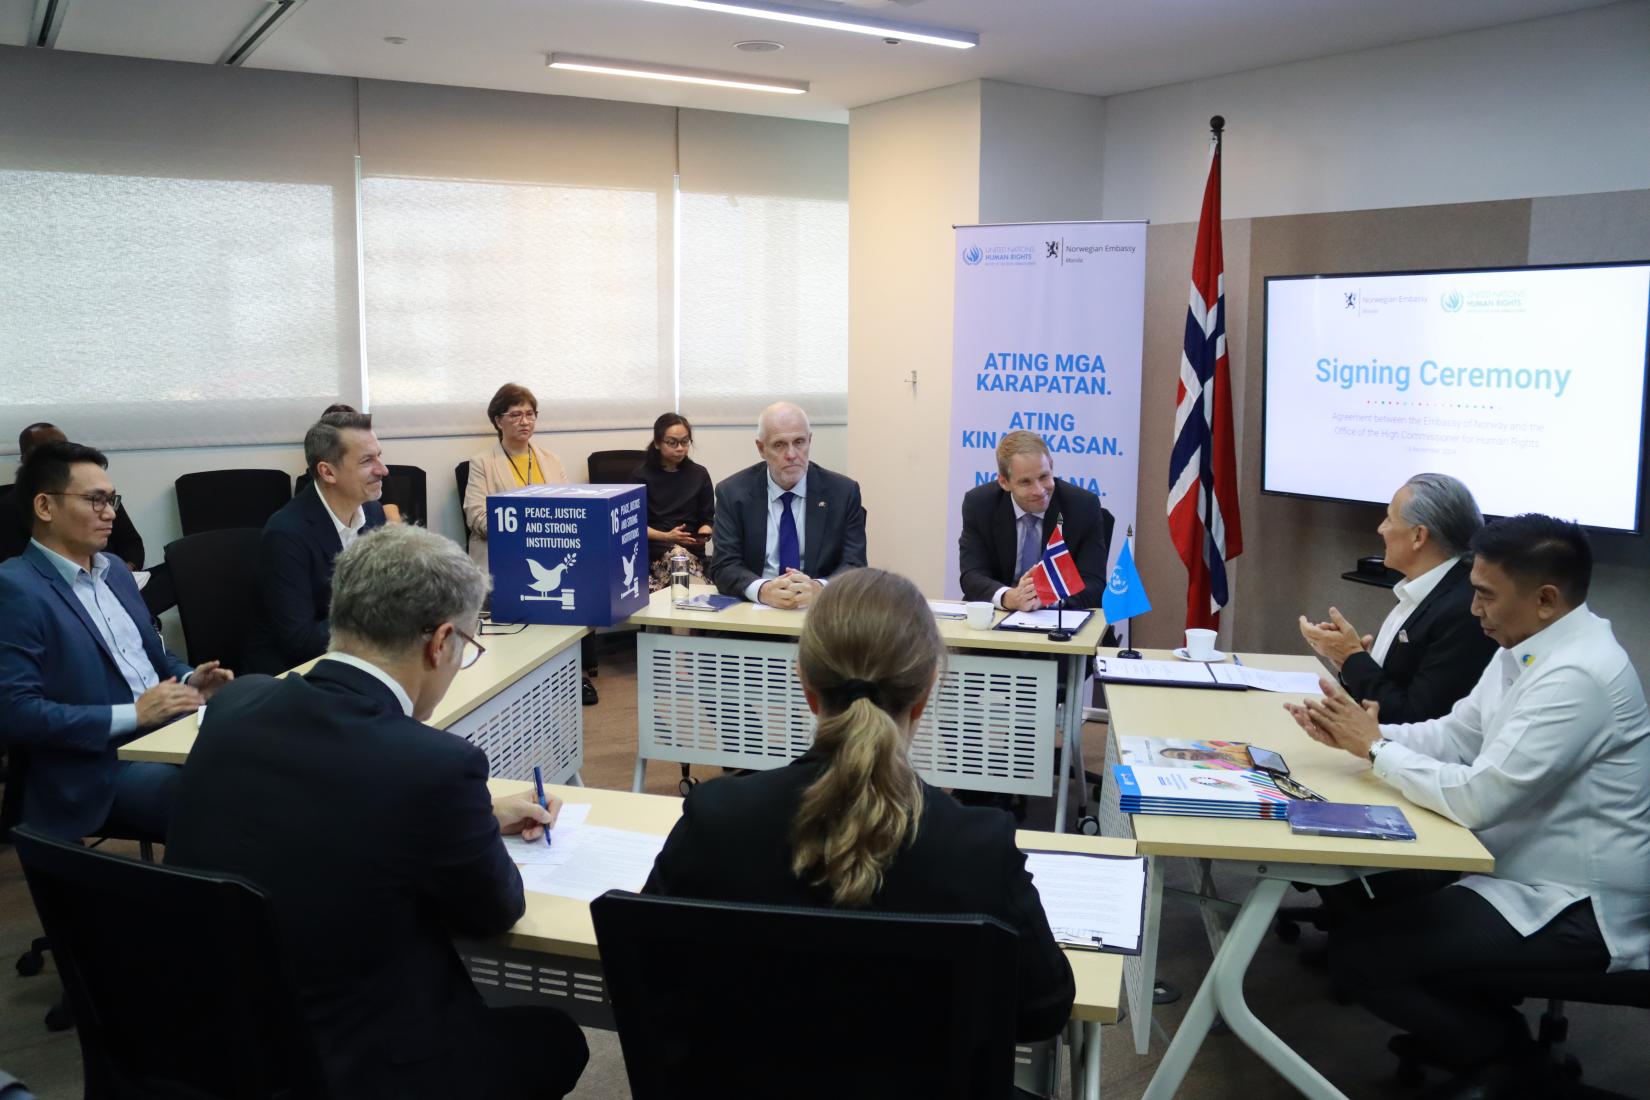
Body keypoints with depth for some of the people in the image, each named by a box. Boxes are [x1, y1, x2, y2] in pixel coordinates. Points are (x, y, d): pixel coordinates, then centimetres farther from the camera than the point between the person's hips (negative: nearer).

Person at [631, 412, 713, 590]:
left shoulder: (699, 475, 13)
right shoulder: (641, 476, 7)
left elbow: (708, 519, 14)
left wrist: (704, 532, -10)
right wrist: (666, 537, -13)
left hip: (691, 548, 1)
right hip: (652, 547, -1)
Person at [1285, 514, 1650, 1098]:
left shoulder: (1577, 675, -27)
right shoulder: (1527, 648, 3)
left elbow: (1477, 798, -29)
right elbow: (1454, 736, 9)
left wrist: (1374, 747, -16)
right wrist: (1357, 733, -6)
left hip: (1576, 911, -10)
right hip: (1523, 870, 10)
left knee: (1356, 952, -14)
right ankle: (1481, 1028, 24)